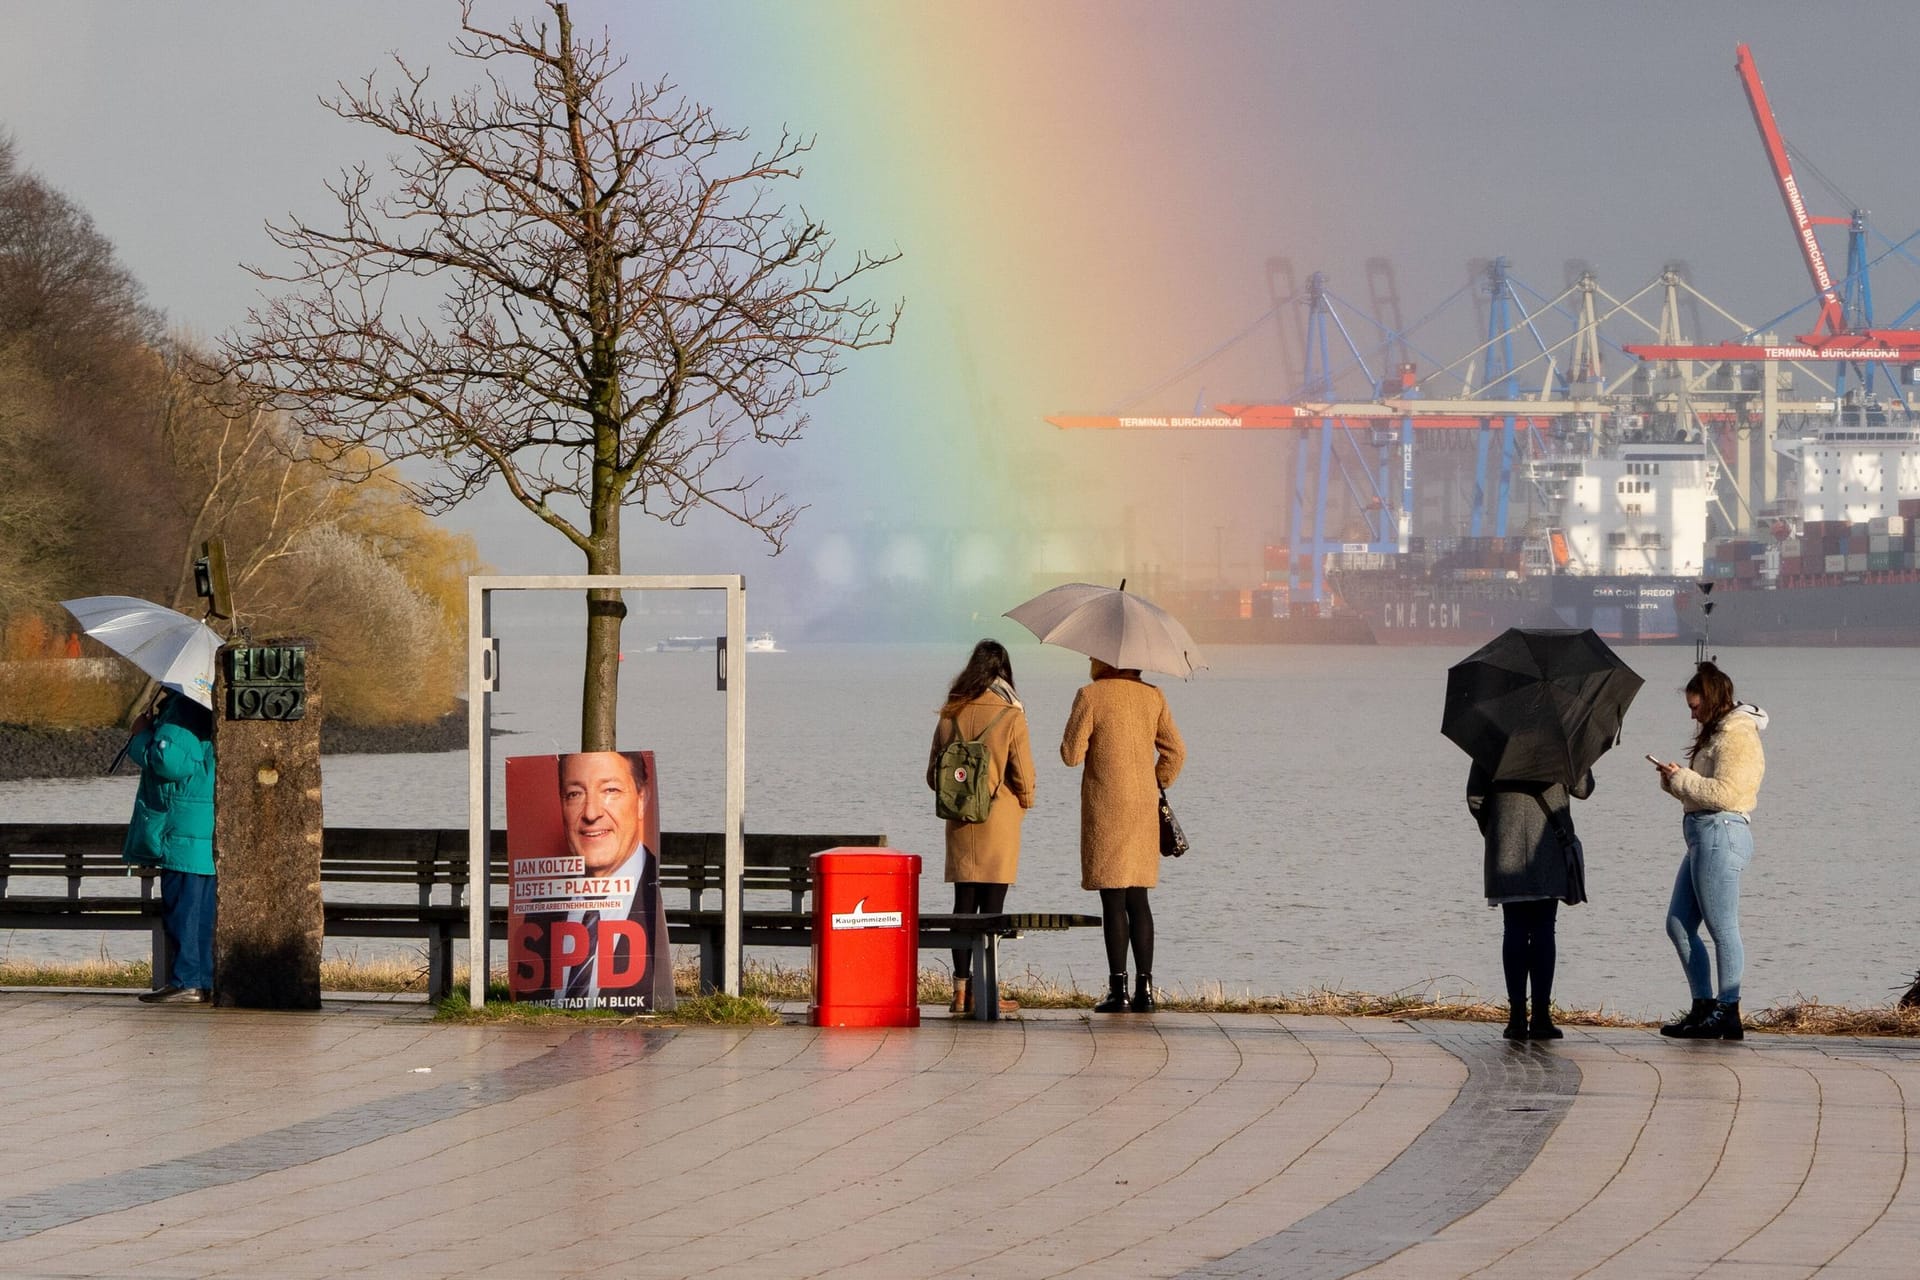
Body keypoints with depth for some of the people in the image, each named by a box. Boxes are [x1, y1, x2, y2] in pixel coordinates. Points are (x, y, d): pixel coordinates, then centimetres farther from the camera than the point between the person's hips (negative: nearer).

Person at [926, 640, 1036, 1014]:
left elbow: (934, 773, 7)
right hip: (999, 820, -4)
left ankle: (961, 991, 6)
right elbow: (1023, 774, -8)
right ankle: (981, 991, -2)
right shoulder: (1010, 715, -10)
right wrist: (1024, 802, 12)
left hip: (960, 822, 4)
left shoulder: (951, 713, 2)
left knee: (963, 902, 8)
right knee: (991, 906, -1)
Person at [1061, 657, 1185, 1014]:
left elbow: (1071, 754, -9)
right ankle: (1145, 989, 7)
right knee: (1138, 900, 10)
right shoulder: (1153, 696, 6)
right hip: (1144, 809, 5)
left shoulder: (1091, 695, -8)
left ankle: (1118, 990, -6)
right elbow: (1176, 752, 8)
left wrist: (1079, 734, 12)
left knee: (1113, 901, -4)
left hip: (1106, 808, -5)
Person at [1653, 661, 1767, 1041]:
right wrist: (1675, 779, 6)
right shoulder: (1718, 734, 21)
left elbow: (1723, 792, -20)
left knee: (1723, 929, -8)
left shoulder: (1737, 737, -11)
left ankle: (1728, 1013, -5)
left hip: (1721, 834, -11)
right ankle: (1704, 1007, 14)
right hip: (1704, 836, 11)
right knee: (1678, 924, 11)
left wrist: (1681, 779, -10)